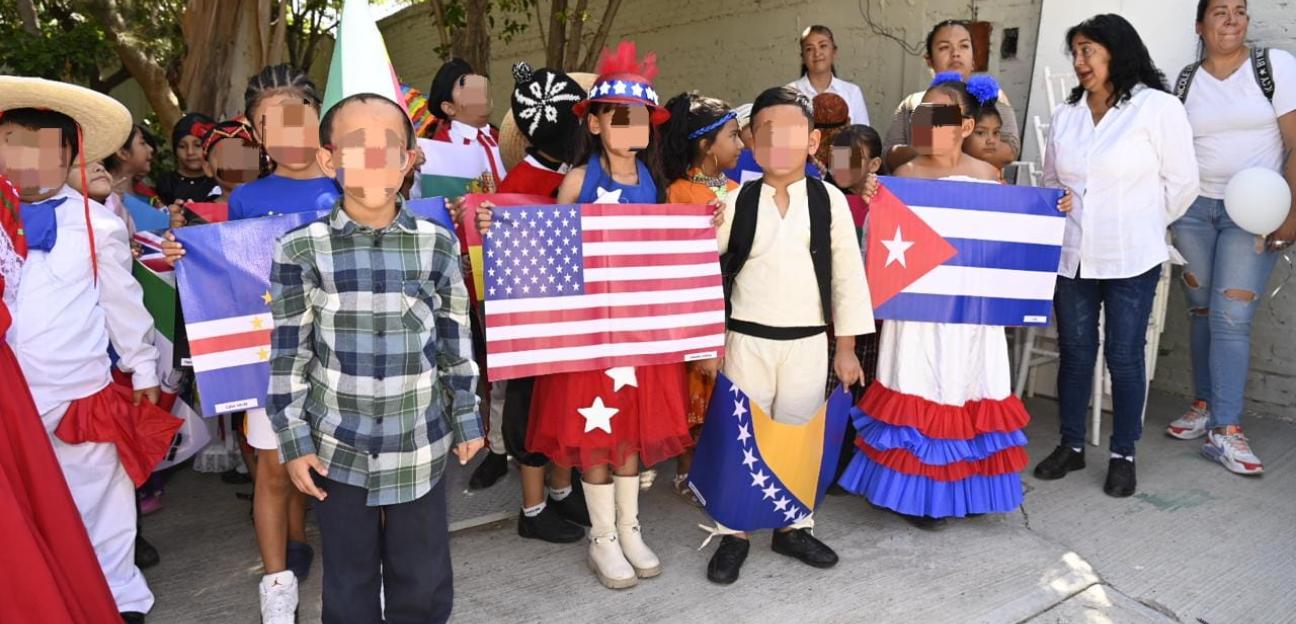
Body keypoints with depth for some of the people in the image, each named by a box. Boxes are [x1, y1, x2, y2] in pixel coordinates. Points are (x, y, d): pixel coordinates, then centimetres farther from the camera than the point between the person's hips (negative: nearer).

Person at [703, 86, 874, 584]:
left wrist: (846, 345, 2)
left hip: (808, 342, 1)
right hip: (748, 339, 0)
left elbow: (848, 274, 2)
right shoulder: (736, 202, -3)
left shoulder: (829, 200, -1)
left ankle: (794, 527, 30)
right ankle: (731, 534, 21)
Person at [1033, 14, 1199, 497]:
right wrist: (1059, 218, 6)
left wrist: (1142, 224, 7)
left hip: (1131, 259, -4)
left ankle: (1123, 455, 19)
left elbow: (1182, 183, -2)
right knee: (1074, 353, 11)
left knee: (1124, 357, 4)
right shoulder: (1065, 115, 9)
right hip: (1071, 256, 4)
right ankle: (1071, 445, 24)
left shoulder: (1159, 107, -5)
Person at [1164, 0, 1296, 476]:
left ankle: (1224, 432, -3)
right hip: (1193, 209, 3)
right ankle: (1205, 405, 20)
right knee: (1201, 310, 7)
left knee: (1231, 318, -8)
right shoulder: (1186, 80, 7)